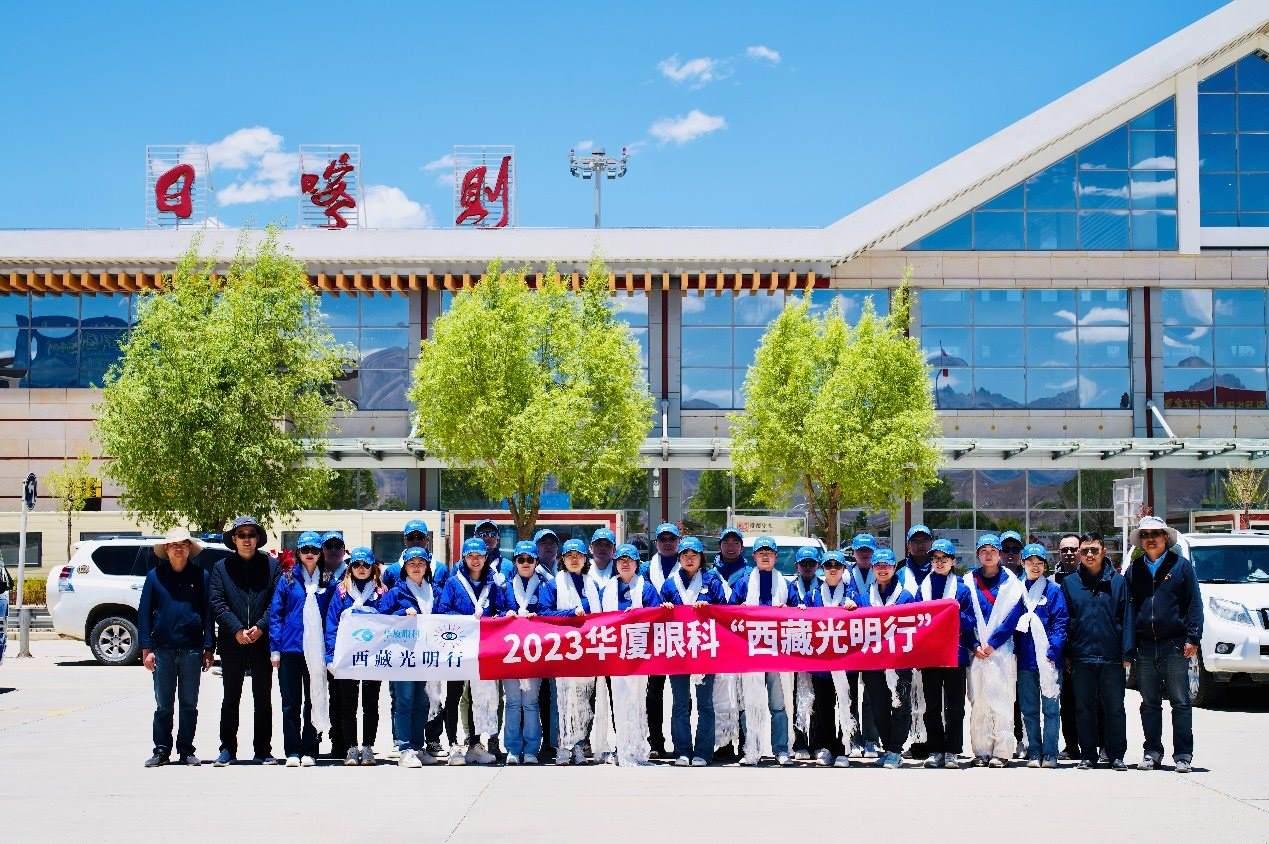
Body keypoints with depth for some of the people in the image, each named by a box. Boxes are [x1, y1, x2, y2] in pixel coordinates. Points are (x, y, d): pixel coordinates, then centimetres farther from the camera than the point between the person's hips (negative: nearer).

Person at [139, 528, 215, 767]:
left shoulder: (201, 576, 4)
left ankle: (186, 750, 14)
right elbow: (144, 613, 4)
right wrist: (146, 648, -2)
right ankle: (161, 750, 12)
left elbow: (208, 613, 4)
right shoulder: (155, 576, 4)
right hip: (163, 649, 0)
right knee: (163, 705, 5)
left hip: (191, 649, 0)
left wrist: (208, 648, -1)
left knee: (189, 704, 6)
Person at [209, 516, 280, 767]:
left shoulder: (271, 565, 5)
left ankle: (263, 750, 12)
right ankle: (227, 749, 11)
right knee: (231, 697, 5)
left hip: (263, 641, 0)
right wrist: (236, 630, -12)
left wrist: (261, 627, -12)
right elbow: (217, 603, -2)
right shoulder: (222, 567, 6)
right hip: (232, 642, 0)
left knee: (263, 698, 6)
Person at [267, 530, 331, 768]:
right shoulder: (287, 579, 5)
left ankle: (309, 751, 11)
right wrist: (275, 649, -4)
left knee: (314, 702, 5)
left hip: (316, 650, 1)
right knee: (291, 703, 1)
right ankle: (292, 752, 6)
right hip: (291, 648, -1)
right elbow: (275, 614, 3)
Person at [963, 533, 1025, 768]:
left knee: (1002, 700, -5)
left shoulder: (1010, 582, 6)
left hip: (1002, 650, -2)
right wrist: (975, 645, -7)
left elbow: (1012, 616, -2)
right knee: (978, 702, 1)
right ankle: (981, 751, 5)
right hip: (977, 650, 2)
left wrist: (992, 643, -10)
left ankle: (1002, 751, -4)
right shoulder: (969, 581, 10)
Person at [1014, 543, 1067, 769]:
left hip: (1048, 658, -3)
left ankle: (1050, 754, 1)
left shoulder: (1053, 590, 1)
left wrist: (1053, 650, -16)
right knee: (1029, 709, 7)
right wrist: (1013, 651, 2)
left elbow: (1060, 623, -5)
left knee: (1050, 708, -2)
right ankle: (1034, 752, 12)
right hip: (1025, 659, 3)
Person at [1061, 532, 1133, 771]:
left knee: (1114, 708, 3)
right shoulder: (1070, 583, 7)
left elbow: (1126, 618, 1)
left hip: (1112, 657, -1)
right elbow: (1064, 621, 8)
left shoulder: (1118, 581, 4)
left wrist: (1127, 653, -5)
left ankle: (1116, 755, 10)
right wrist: (1064, 654, 2)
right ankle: (1088, 755, 12)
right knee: (1084, 709, 6)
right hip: (1081, 656, 1)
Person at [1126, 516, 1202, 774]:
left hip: (1175, 644, -3)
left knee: (1180, 702, -2)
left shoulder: (1182, 566, 3)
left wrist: (1192, 638, -9)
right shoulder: (1134, 570, 13)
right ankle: (1152, 752, 15)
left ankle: (1183, 755, 1)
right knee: (1149, 703, 8)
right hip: (1145, 646, 4)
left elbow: (1194, 604, 0)